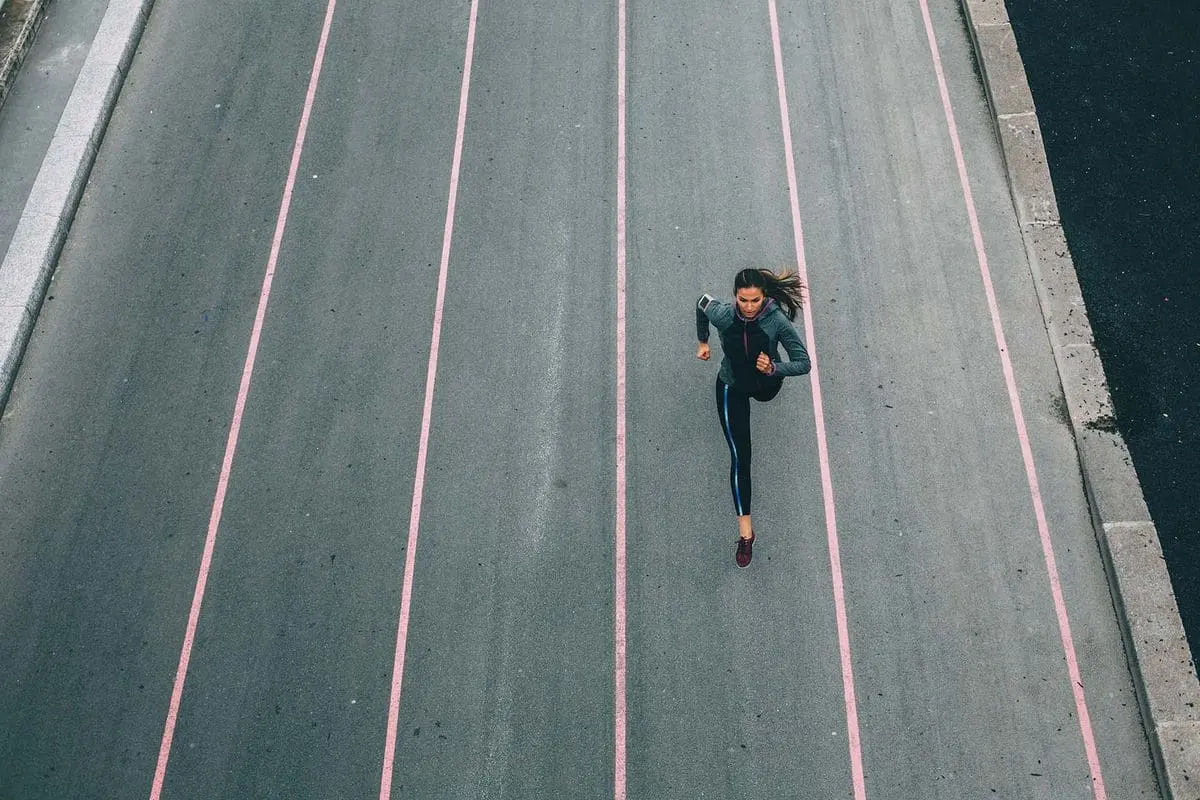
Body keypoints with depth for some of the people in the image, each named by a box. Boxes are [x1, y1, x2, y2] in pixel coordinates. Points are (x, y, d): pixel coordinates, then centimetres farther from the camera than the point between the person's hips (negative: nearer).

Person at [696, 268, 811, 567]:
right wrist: (703, 341, 7)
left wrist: (774, 369, -45)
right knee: (740, 457, -5)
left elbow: (804, 363, -27)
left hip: (766, 384, 1)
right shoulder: (722, 315, -29)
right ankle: (745, 530, 1)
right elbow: (701, 302, -4)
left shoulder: (777, 321, -32)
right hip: (732, 388, 0)